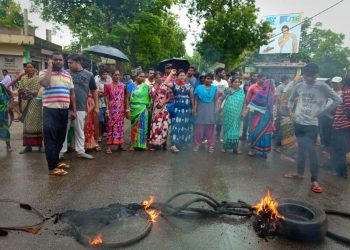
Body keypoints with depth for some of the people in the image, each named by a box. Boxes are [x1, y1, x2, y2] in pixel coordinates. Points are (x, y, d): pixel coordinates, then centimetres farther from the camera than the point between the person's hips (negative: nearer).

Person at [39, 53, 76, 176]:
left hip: (64, 111, 6)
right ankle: (52, 167, 3)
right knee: (51, 139, -3)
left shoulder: (68, 75, 14)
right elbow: (44, 83, -24)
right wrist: (50, 67, -12)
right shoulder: (45, 72, -1)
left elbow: (72, 93, 15)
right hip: (50, 111, -5)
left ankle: (56, 161, 29)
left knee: (60, 138, 14)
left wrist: (74, 110, 11)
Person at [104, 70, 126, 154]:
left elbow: (124, 98, 12)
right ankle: (108, 146, -4)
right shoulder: (108, 85, 0)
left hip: (120, 109, 3)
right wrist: (107, 109, -9)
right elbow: (107, 98, -1)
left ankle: (120, 144, 18)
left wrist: (125, 108, 8)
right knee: (111, 126, -6)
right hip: (112, 109, -3)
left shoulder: (122, 85, 10)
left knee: (120, 126, 8)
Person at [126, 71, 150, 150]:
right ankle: (133, 144, 12)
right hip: (134, 109, -1)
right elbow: (127, 99, -3)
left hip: (143, 109, 2)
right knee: (134, 126, 5)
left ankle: (143, 144, 13)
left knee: (143, 126, 4)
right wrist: (128, 110, -9)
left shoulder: (146, 86, 6)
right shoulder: (131, 85, 0)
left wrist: (149, 108, 5)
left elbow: (148, 98, 11)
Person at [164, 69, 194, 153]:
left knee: (185, 126, 11)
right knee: (177, 126, -6)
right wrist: (171, 74, -13)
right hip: (177, 108, -3)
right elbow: (165, 83, -21)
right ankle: (174, 145, -7)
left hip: (187, 109, 3)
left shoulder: (189, 85, 5)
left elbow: (192, 97, 7)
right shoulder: (174, 84, -1)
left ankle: (181, 143, 26)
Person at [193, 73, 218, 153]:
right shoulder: (199, 88, 0)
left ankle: (211, 145, 15)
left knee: (210, 128, 6)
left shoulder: (214, 88, 6)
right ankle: (197, 144, 16)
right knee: (199, 128, 3)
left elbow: (215, 100, 7)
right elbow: (196, 100, 1)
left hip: (211, 110, 2)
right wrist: (194, 110, -3)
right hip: (201, 110, -1)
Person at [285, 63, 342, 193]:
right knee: (301, 148, 14)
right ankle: (300, 173, 28)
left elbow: (338, 100, -7)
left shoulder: (322, 86, -9)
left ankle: (314, 180, 4)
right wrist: (290, 111, 4)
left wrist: (322, 112, -11)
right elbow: (291, 100, 19)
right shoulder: (299, 86, 2)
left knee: (311, 150, -5)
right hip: (298, 123, 4)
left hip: (312, 124, -4)